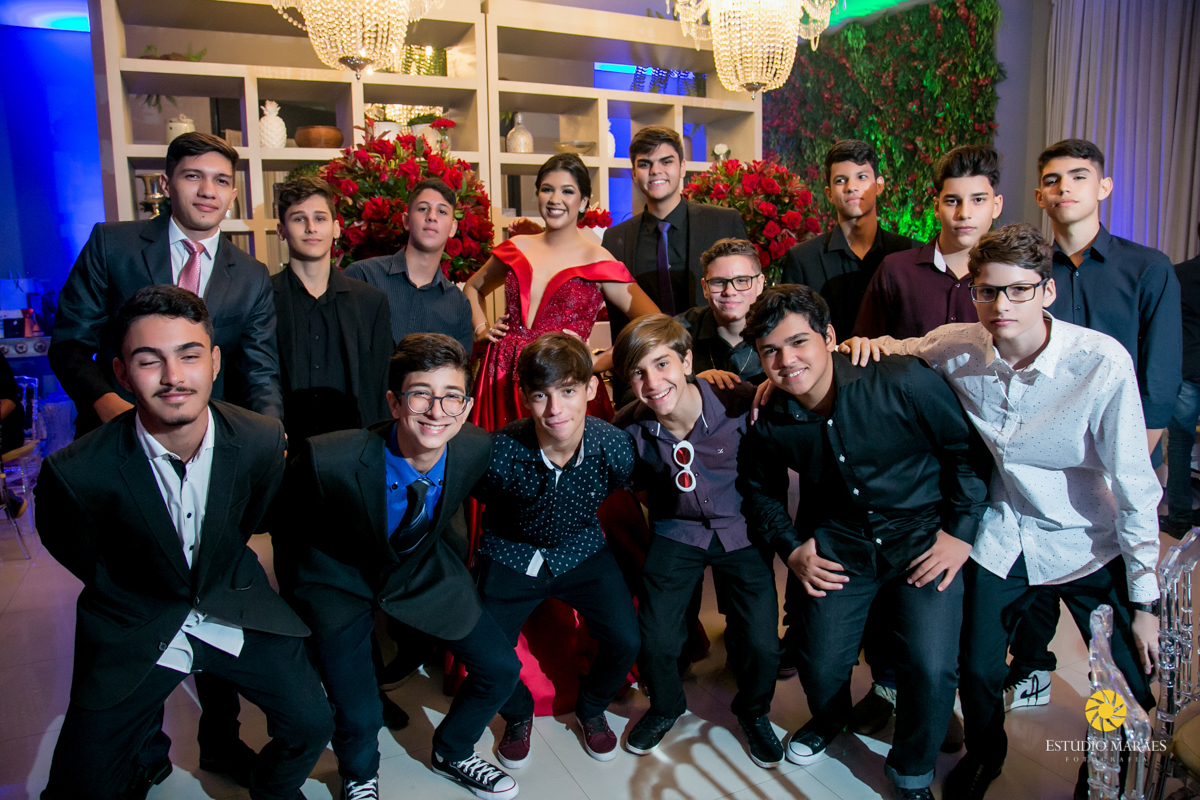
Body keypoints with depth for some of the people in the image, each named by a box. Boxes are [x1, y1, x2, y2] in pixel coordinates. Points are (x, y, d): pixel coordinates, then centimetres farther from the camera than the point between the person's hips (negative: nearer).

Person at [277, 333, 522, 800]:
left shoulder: (476, 449, -23)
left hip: (423, 570, 4)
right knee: (359, 716, -9)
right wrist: (297, 590, 1)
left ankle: (452, 753, 34)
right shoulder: (328, 459, -34)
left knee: (501, 669, 2)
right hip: (340, 580, -3)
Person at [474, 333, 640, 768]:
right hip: (512, 555, -1)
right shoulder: (500, 451, -28)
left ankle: (591, 709, 26)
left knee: (625, 640, -9)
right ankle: (518, 715, 27)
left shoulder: (616, 447, -24)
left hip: (582, 552, 1)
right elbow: (484, 498, -5)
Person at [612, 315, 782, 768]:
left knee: (762, 645, -4)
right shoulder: (630, 428, -17)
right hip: (676, 532, 1)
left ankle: (753, 711, 31)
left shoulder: (741, 403, -25)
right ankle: (666, 707, 33)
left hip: (741, 530, -1)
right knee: (656, 640, -2)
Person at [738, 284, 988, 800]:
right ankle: (829, 720, 43)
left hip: (923, 536, -2)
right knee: (821, 665, 2)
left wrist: (961, 531, -10)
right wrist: (790, 548, -1)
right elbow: (760, 489, 10)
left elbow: (967, 448, -8)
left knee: (931, 669, -14)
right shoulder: (770, 423, -10)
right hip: (838, 542, 3)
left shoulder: (903, 382, -21)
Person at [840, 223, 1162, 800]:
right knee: (977, 672, 9)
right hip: (1002, 537, 2)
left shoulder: (1102, 362, -23)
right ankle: (984, 754, 44)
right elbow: (880, 362, 6)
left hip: (1090, 545, -1)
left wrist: (1145, 600, -12)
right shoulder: (955, 349, -15)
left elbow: (1135, 486, -17)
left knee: (1135, 698, 2)